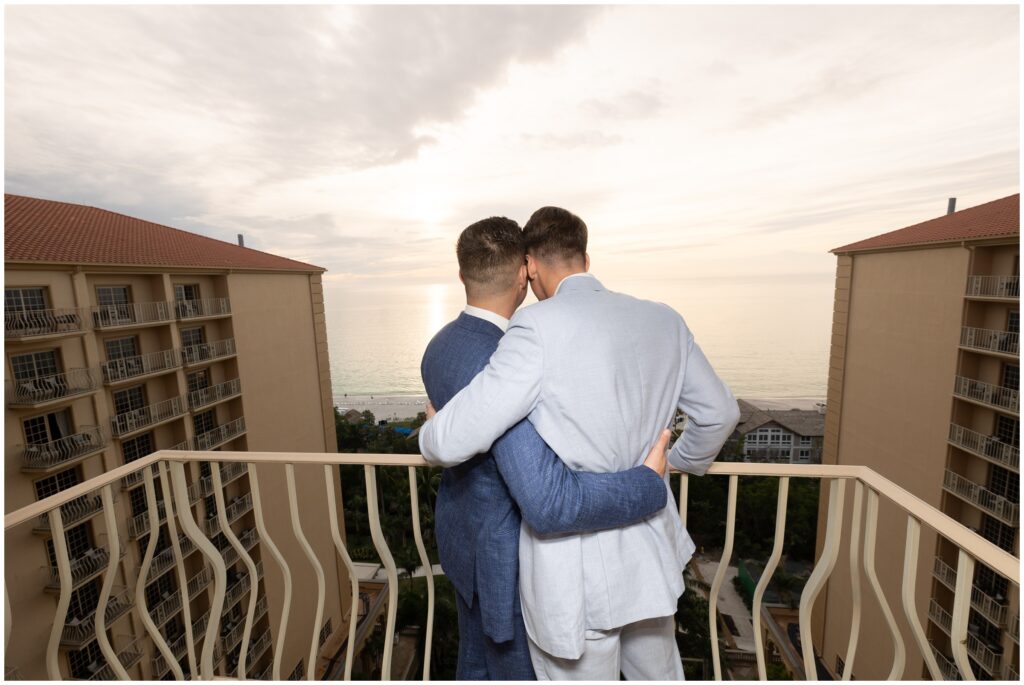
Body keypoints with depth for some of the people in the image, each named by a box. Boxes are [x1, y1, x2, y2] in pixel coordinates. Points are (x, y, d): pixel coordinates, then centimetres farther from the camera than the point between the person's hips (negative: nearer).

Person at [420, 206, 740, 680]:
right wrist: (685, 461, 28)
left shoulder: (539, 327, -23)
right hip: (650, 556, 6)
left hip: (574, 576, -6)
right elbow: (720, 412, 9)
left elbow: (453, 441, -22)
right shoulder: (663, 321, -3)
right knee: (658, 673, 31)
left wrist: (430, 437, 2)